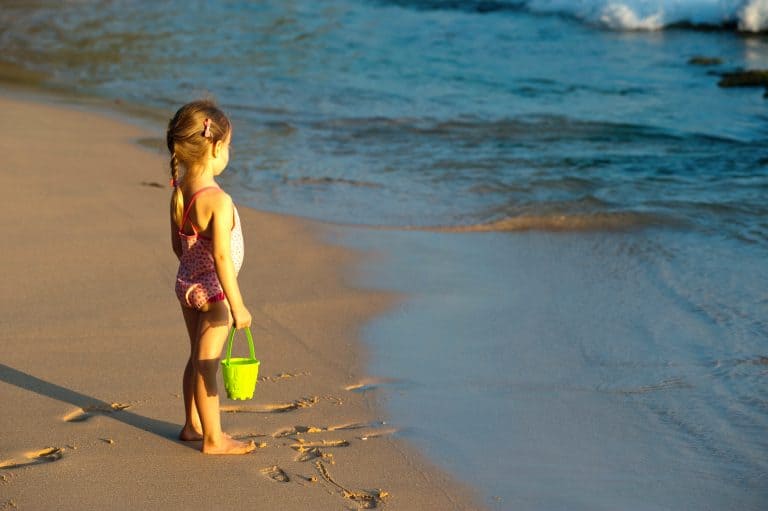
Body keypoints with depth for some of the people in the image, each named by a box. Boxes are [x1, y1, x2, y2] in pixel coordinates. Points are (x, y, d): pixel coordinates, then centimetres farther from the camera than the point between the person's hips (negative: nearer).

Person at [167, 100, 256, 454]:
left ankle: (193, 425, 35)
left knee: (197, 359, 22)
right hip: (213, 291, -8)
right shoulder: (218, 201, -25)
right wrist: (237, 305, -21)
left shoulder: (178, 192, 0)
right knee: (207, 365, 1)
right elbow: (222, 256, -26)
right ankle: (213, 439, 12)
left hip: (187, 283, 8)